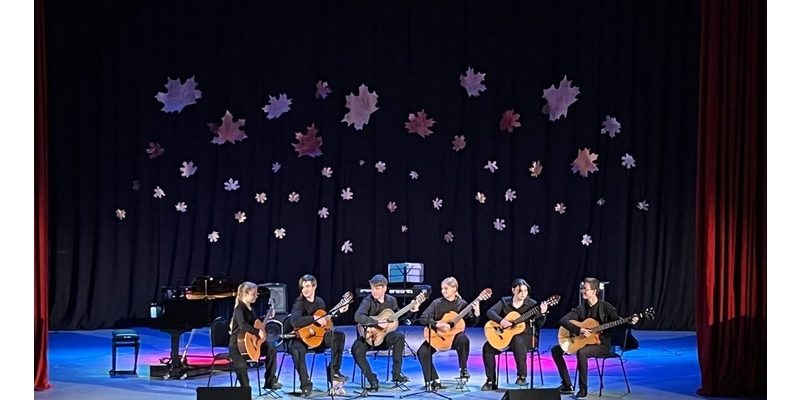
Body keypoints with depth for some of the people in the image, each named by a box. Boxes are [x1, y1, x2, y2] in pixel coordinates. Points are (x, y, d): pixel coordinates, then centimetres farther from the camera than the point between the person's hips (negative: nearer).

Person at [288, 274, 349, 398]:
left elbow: (325, 319, 20)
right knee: (295, 349, -38)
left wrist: (338, 312, 12)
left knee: (339, 336, -5)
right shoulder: (299, 303, -16)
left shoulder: (320, 302, 5)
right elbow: (294, 322, -35)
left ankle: (333, 371, 1)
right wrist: (315, 318, -33)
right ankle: (305, 384, -26)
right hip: (302, 337, -7)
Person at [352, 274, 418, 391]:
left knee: (399, 336, -28)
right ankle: (373, 380, -20)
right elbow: (358, 317, -34)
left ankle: (396, 373, -17)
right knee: (356, 350, -32)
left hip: (385, 334, 3)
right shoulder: (368, 301, -16)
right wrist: (378, 323, -35)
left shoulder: (391, 300, 1)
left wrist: (410, 311, 3)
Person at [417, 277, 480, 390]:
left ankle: (463, 369, -14)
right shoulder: (437, 303, -2)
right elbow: (423, 318, -9)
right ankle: (434, 381, -12)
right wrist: (437, 325, -23)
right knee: (422, 352, -23)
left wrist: (476, 313, -23)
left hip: (454, 336, -1)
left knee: (463, 339, -36)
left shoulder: (462, 304, 0)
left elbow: (472, 322, -3)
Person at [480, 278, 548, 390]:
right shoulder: (505, 301, 3)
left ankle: (522, 376, -24)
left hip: (525, 335, -3)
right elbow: (490, 312, -8)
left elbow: (539, 324, -7)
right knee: (487, 347, -18)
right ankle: (491, 381, -8)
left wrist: (542, 314, -27)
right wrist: (501, 321, -25)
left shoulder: (532, 304, -2)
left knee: (518, 342, -38)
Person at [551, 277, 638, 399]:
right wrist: (579, 330, -24)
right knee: (556, 350, -1)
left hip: (602, 345, -6)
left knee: (582, 352, -36)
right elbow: (563, 320, -9)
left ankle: (583, 389, -25)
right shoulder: (580, 308, 1)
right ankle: (567, 385, 2)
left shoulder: (606, 307, -9)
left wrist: (630, 323, -29)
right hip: (583, 342, 6)